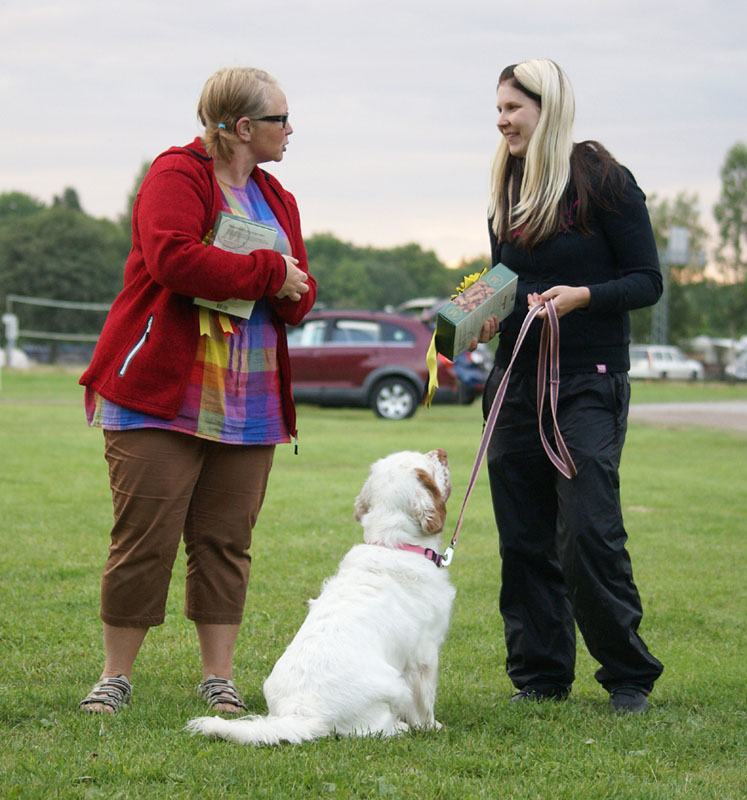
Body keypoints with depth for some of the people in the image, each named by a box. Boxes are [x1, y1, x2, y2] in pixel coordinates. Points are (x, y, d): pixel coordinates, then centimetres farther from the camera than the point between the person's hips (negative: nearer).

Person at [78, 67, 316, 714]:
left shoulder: (277, 200, 17)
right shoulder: (176, 176, -6)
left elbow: (299, 298, 16)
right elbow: (174, 259, -23)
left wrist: (292, 291, -9)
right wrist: (268, 271, -14)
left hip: (249, 408, 6)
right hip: (161, 393, -6)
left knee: (225, 541, 5)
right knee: (146, 538, -4)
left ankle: (219, 678, 12)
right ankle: (116, 675, 7)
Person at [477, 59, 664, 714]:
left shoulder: (602, 180, -7)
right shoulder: (508, 190, 12)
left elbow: (648, 280, -7)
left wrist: (582, 296, -22)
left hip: (589, 383, -6)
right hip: (516, 382, 6)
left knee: (588, 535, -11)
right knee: (523, 538, 5)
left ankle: (629, 676, 5)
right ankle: (540, 676, 16)